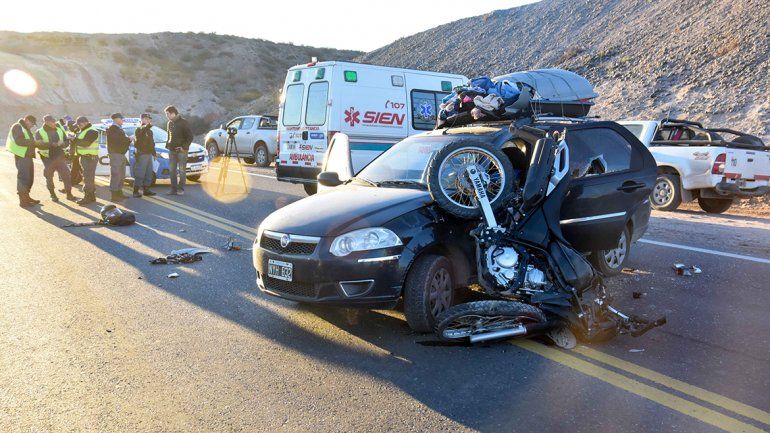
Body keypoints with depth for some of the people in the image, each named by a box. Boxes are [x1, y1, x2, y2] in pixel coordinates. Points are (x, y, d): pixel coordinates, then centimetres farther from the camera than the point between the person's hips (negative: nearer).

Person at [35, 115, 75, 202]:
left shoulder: (60, 130, 7)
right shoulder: (39, 132, -5)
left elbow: (66, 142, 12)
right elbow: (39, 145, -18)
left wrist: (62, 144, -13)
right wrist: (54, 144, -27)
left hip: (60, 157, 2)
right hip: (48, 159, -2)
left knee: (66, 175, -2)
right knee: (49, 178, 7)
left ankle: (69, 194, 7)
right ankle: (53, 195, 23)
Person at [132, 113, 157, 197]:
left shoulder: (149, 131, 20)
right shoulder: (139, 129, -7)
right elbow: (142, 130, -33)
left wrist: (153, 153, 22)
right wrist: (149, 125, -50)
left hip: (149, 154, 8)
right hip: (141, 155, -8)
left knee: (149, 174, 11)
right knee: (140, 174, -9)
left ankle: (146, 189, 19)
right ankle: (136, 191, -5)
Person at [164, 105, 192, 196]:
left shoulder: (183, 122, -7)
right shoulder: (170, 123, 13)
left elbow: (190, 136, -9)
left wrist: (184, 147, -16)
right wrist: (168, 145, 8)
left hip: (181, 150, -6)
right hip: (172, 150, 6)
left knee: (182, 170, -3)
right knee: (172, 170, 5)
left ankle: (181, 189, 3)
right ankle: (173, 189, 10)